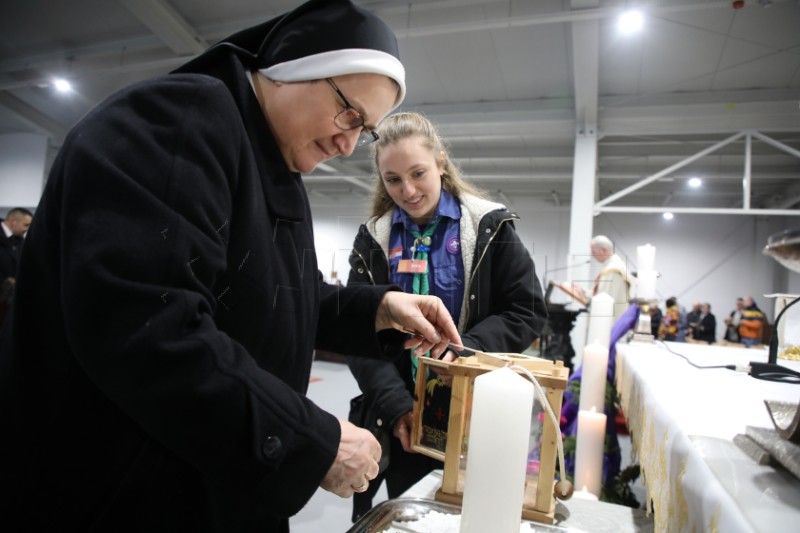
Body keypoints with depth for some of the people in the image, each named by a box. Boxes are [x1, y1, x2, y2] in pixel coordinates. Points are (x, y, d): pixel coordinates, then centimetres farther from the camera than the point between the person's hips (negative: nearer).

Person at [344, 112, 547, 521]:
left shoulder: (489, 227, -4)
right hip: (400, 419, 2)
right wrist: (395, 406, -16)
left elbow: (528, 312, -5)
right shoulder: (373, 239, 1)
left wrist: (465, 349, -21)